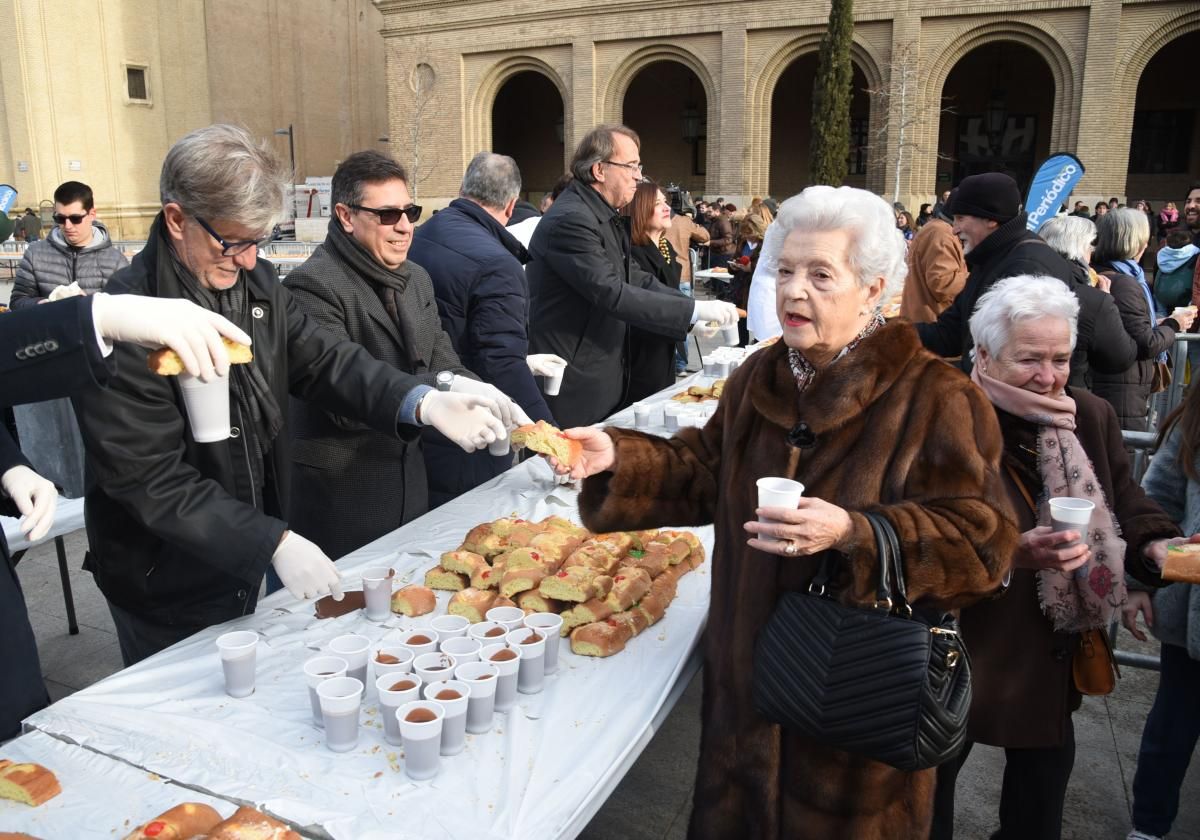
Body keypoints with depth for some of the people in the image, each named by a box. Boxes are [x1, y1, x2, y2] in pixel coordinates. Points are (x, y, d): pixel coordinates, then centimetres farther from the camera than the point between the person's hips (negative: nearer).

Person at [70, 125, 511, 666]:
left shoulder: (257, 282, -3)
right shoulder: (124, 324, -26)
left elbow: (322, 359, -6)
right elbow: (153, 482, -27)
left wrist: (421, 402, -24)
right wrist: (274, 542, -33)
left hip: (243, 562, 6)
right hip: (167, 585, -6)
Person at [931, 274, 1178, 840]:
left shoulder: (1091, 418, 0)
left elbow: (1127, 505, 4)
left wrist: (1157, 547, -16)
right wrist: (1012, 554, -34)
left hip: (1056, 655, 5)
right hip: (962, 655, -5)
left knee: (1044, 781, 24)